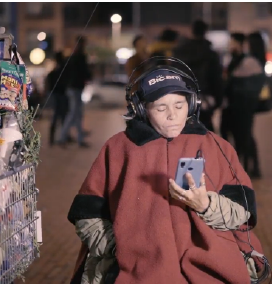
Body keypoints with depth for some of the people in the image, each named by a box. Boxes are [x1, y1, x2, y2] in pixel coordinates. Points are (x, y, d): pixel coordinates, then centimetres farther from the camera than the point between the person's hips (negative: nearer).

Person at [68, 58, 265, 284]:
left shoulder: (216, 147, 14)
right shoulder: (118, 147, 14)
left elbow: (242, 212, 6)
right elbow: (88, 215, 13)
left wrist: (205, 205, -12)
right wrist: (118, 248, -2)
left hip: (208, 263, 1)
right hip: (135, 266, -1)